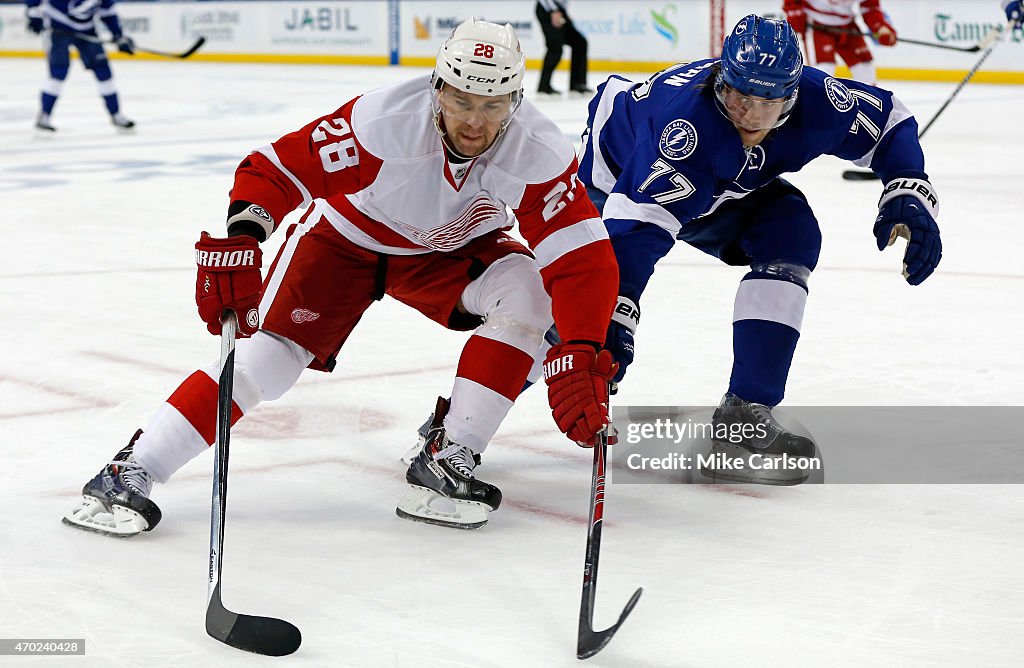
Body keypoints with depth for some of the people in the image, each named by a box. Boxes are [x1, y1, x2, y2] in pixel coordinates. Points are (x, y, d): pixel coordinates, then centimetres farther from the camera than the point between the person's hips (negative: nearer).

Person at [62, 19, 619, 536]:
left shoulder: (537, 154, -30)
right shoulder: (381, 122, -36)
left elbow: (584, 260, -32)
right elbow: (274, 168, -30)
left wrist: (580, 354, -45)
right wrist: (238, 240, -47)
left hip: (447, 249, 3)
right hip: (346, 233, -2)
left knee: (526, 293, -25)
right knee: (271, 351, -17)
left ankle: (447, 460, -18)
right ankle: (128, 475, -12)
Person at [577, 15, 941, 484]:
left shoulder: (814, 102, -29)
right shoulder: (687, 122, -45)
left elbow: (889, 122, -10)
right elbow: (636, 225, -50)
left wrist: (909, 200, -24)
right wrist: (613, 316, -58)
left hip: (723, 187, 4)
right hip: (618, 169, -4)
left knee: (791, 235, -17)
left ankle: (744, 412, -17)